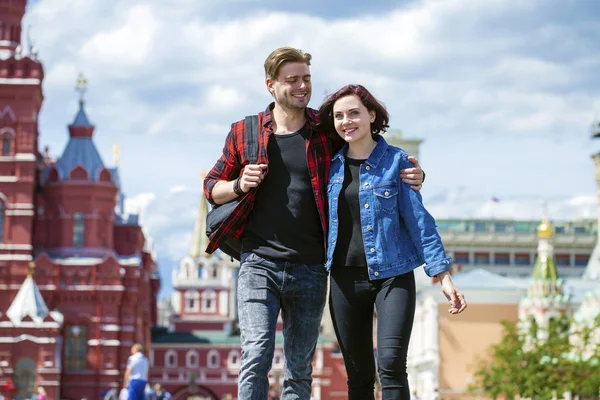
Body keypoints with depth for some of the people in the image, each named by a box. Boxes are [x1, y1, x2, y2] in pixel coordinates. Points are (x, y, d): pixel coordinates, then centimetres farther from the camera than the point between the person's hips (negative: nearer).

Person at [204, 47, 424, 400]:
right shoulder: (244, 133, 5)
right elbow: (212, 187, 13)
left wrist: (412, 175, -9)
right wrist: (239, 185, -10)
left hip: (310, 269, 1)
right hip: (259, 264, -1)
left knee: (300, 368, 8)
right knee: (256, 356, -14)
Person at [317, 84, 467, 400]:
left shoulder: (395, 161, -1)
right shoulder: (332, 165, 9)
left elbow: (418, 219, -3)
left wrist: (443, 275, -9)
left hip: (392, 275, -4)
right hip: (345, 278, 4)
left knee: (391, 364, -18)